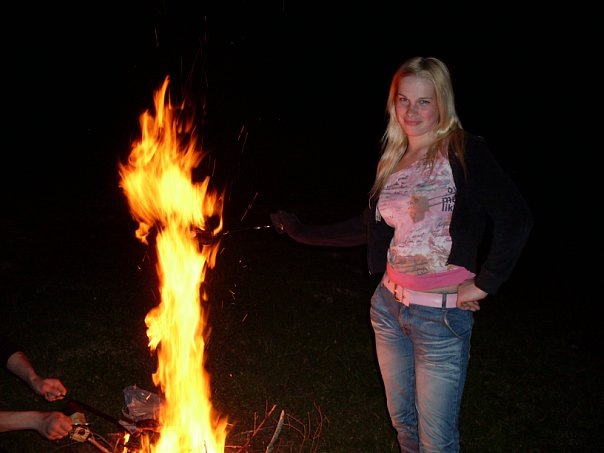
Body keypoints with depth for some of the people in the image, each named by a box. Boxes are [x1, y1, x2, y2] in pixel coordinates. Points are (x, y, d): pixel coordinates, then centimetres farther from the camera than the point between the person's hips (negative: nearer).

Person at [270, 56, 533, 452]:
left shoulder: (463, 152, -12)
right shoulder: (393, 160, 8)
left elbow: (516, 218, -21)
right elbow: (369, 227, 17)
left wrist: (484, 284, -17)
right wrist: (303, 232, 19)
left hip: (442, 316, -6)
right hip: (389, 306, 6)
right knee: (402, 420, 20)